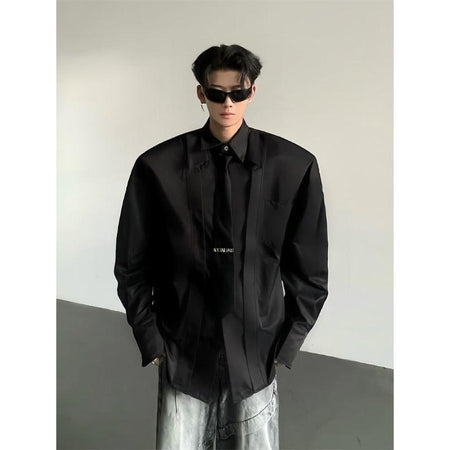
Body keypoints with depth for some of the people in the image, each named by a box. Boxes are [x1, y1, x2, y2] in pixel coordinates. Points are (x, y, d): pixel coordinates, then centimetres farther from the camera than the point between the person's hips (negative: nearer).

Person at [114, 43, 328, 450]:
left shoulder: (294, 167, -7)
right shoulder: (157, 168, -8)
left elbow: (310, 271, 1)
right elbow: (132, 267, 1)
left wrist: (286, 348, 0)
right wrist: (153, 345, 0)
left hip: (257, 360, 1)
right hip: (183, 359, 0)